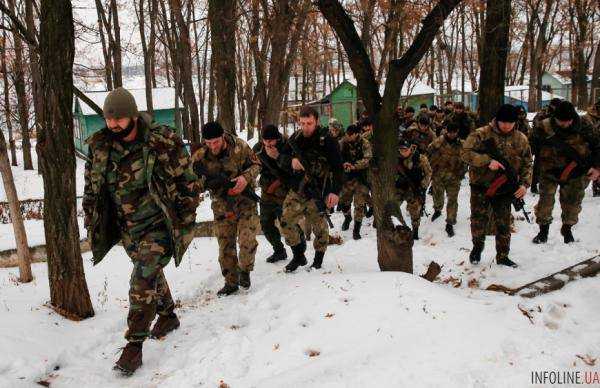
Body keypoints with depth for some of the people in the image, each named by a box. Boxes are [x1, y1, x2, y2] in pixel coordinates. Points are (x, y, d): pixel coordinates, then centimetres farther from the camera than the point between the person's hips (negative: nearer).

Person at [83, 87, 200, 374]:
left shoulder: (163, 142, -18)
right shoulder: (99, 146, -5)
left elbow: (188, 182, -10)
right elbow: (91, 188, 9)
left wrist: (185, 224, -9)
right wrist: (92, 223, 9)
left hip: (159, 225, -5)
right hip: (127, 229, 5)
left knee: (143, 281, -13)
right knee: (152, 274, 21)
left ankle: (134, 345, -1)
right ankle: (168, 315, 45)